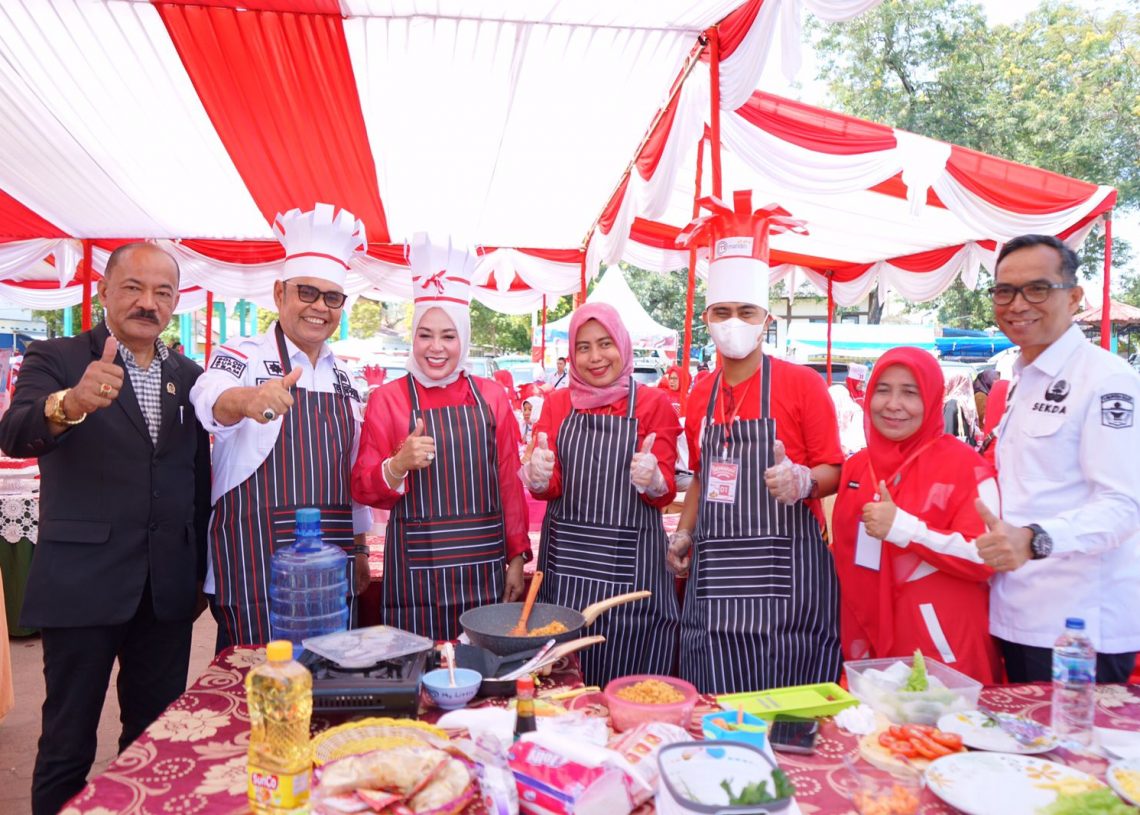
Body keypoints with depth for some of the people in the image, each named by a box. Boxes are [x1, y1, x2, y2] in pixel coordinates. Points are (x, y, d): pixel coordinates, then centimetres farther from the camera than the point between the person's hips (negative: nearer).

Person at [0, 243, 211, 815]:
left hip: (168, 591, 4)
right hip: (82, 585, -3)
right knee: (68, 745, 9)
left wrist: (201, 575, 11)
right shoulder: (55, 359, -2)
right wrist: (71, 402, -42)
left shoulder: (188, 376, 9)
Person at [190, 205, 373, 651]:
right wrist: (245, 400, -53)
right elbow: (212, 401, -30)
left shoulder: (342, 378, 13)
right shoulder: (242, 357, -6)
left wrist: (360, 548, 18)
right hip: (257, 567, -5)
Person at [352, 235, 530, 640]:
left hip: (483, 565, 2)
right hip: (417, 569, -2)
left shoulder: (491, 396, 5)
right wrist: (398, 466, -21)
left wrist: (517, 557, 6)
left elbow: (509, 483, 7)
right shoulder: (387, 399, -1)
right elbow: (363, 489, -1)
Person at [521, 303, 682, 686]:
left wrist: (652, 479, -28)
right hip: (565, 555, 2)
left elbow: (664, 491, -6)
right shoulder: (557, 404, 8)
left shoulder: (653, 403, 0)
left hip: (628, 560, -2)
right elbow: (549, 487, 1)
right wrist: (538, 477, -21)